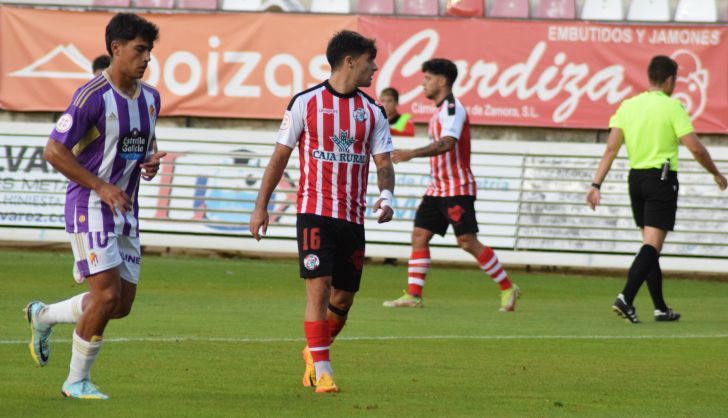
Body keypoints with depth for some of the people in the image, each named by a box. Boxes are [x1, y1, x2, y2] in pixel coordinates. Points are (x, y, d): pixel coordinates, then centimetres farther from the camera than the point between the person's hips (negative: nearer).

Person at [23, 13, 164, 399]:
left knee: (122, 305, 7)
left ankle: (43, 316, 31)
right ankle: (77, 380, 1)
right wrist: (101, 187, -19)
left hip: (125, 209, 8)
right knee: (107, 295, -15)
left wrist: (151, 162, 2)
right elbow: (54, 151, -15)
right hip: (90, 208, -8)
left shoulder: (150, 97, 8)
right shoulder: (92, 96, -15)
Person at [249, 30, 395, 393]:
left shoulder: (372, 112, 9)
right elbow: (280, 155, 4)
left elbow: (383, 161, 5)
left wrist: (386, 195, -16)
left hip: (352, 217, 4)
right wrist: (261, 206, 3)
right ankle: (321, 370, -10)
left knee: (343, 298, 8)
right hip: (314, 212, -4)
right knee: (318, 287, -15)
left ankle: (314, 352, 33)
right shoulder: (306, 102, -1)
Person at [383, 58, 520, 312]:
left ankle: (507, 288, 1)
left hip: (457, 189, -10)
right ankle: (413, 295, 0)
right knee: (419, 235, 1)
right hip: (438, 189, 10)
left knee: (468, 242, -9)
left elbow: (447, 144, -29)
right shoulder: (441, 110, 17)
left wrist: (412, 154, -37)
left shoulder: (452, 108, -14)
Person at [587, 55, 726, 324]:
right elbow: (695, 148, -11)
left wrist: (597, 185, 3)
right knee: (652, 245, -9)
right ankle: (626, 298, -25)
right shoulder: (672, 107, -9)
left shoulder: (628, 106, 6)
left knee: (651, 245, 14)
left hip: (636, 178, 6)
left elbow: (611, 148, 2)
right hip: (662, 178, -6)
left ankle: (661, 308, 17)